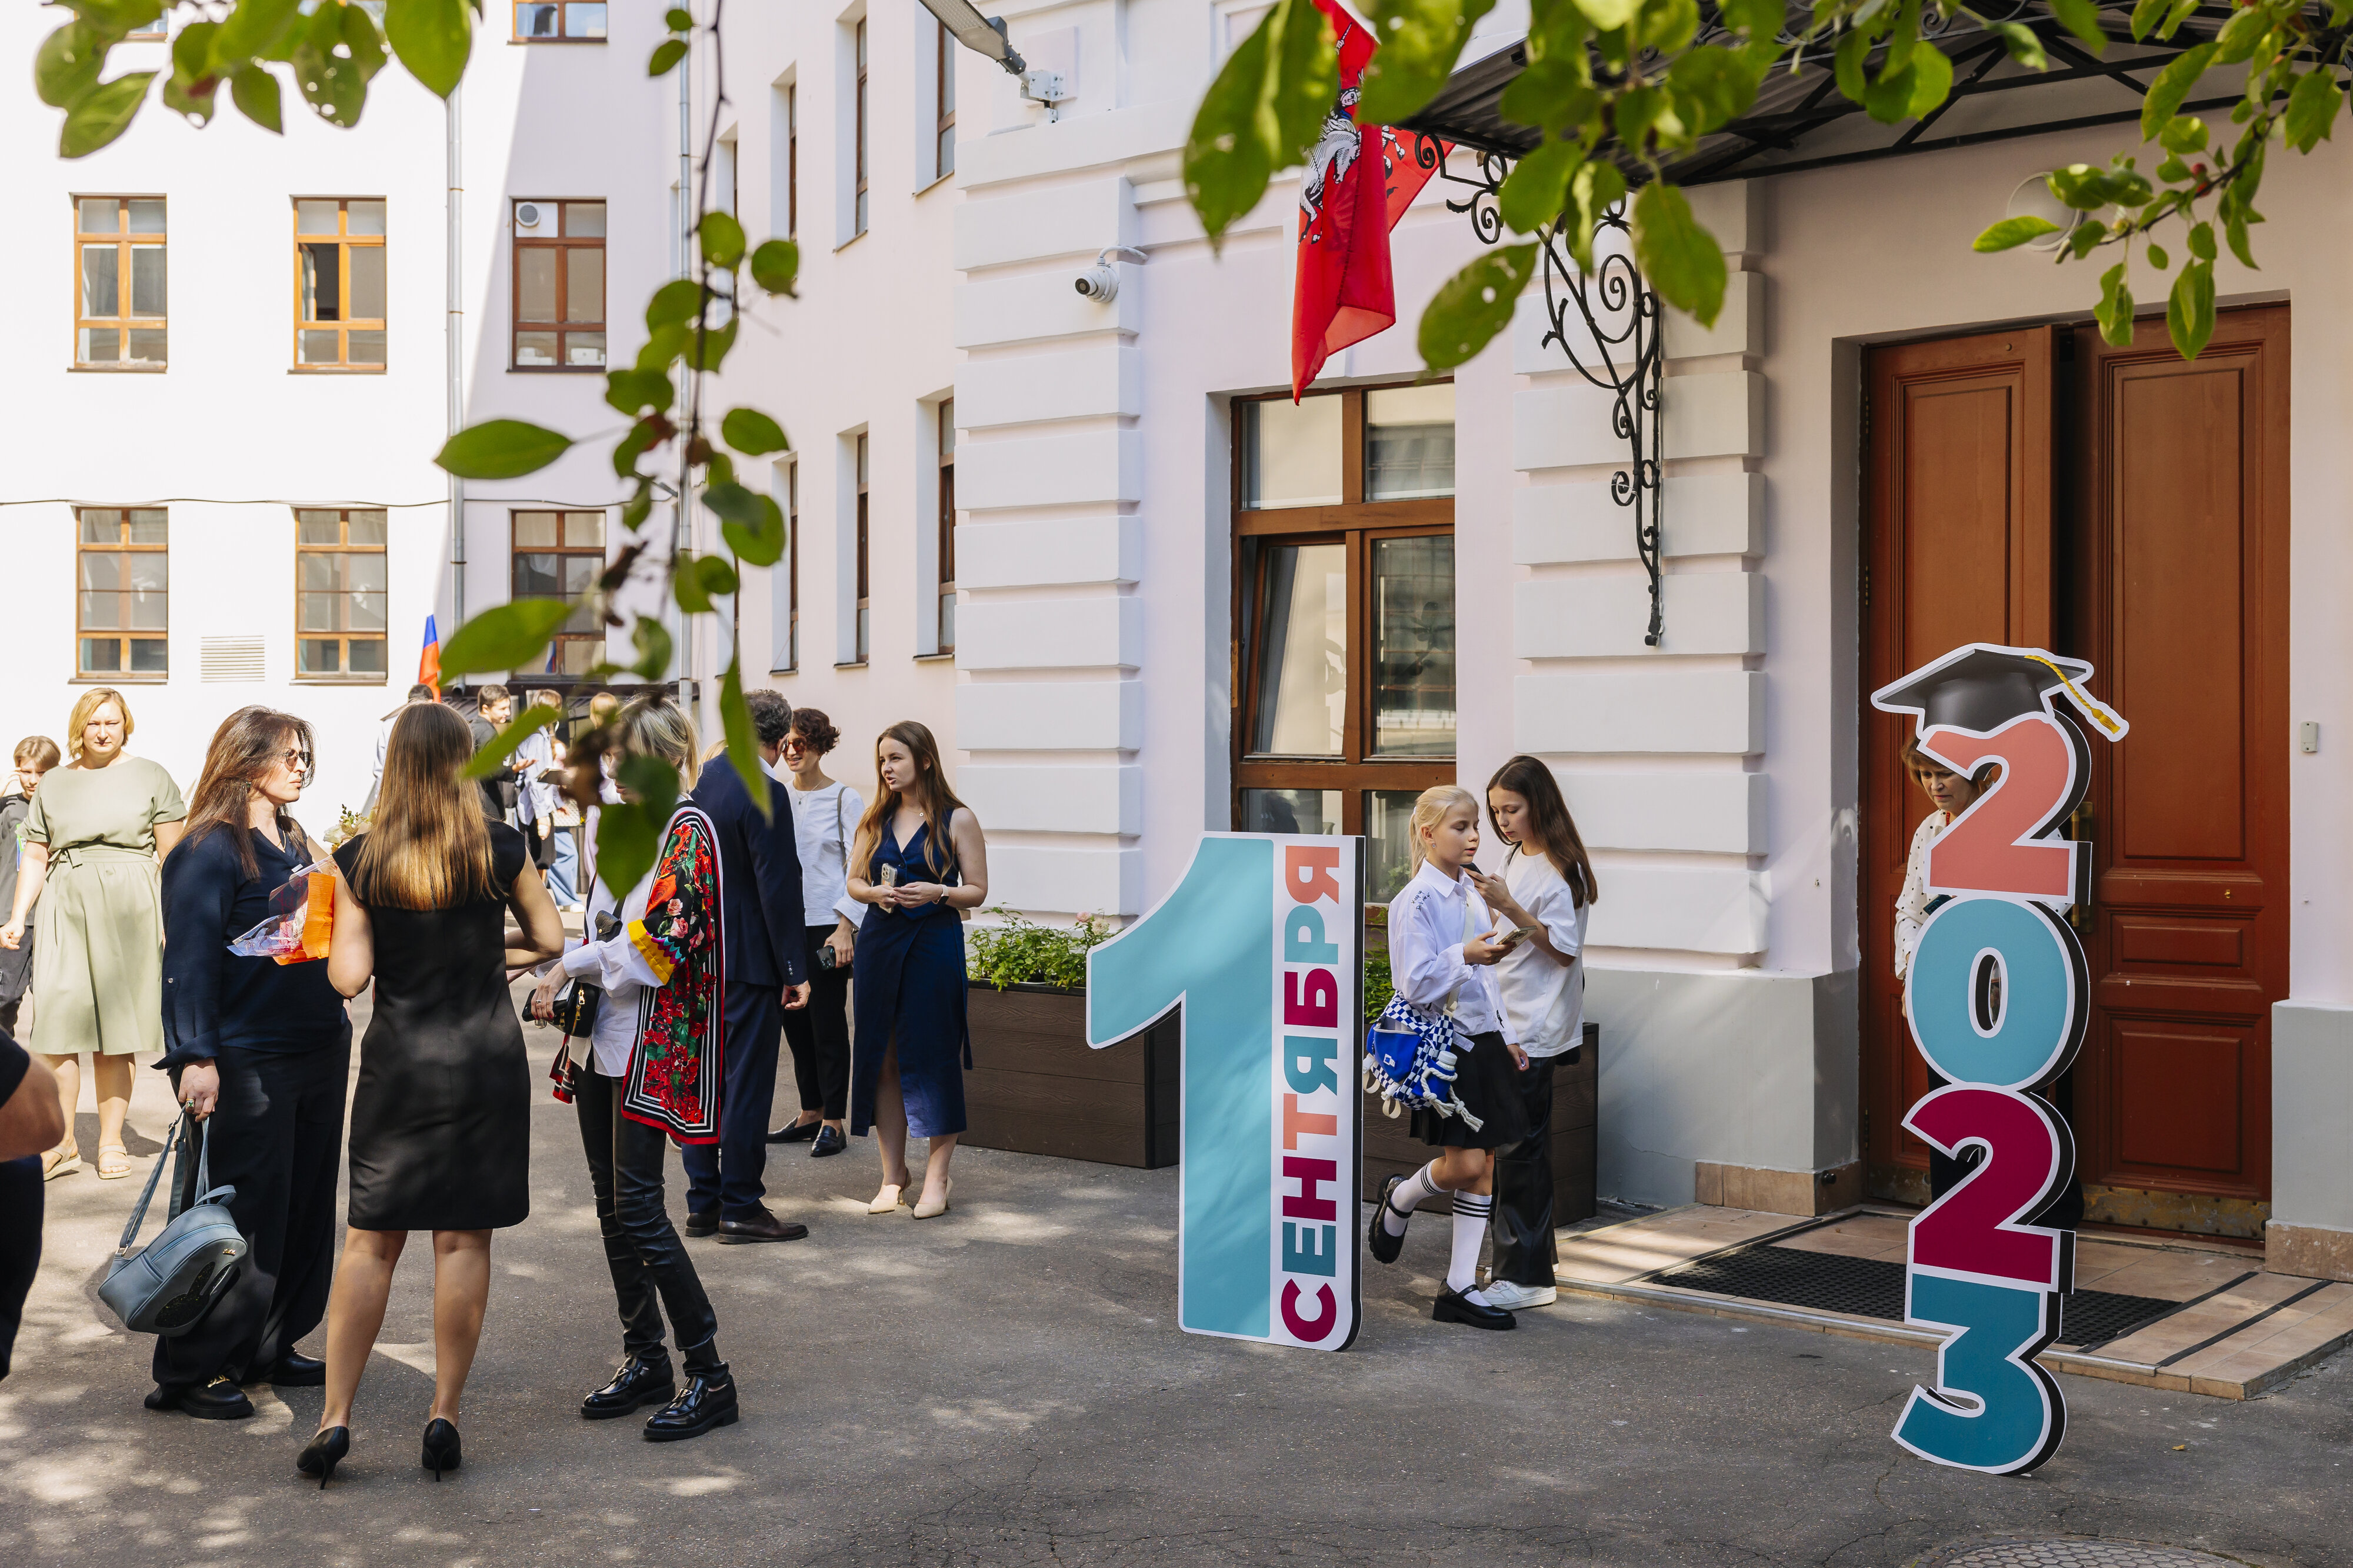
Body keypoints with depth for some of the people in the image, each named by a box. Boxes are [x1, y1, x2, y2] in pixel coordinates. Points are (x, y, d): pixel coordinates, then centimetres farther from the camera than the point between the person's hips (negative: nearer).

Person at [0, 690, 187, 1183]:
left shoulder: (150, 777, 6)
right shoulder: (53, 783, 14)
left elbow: (173, 856, 3)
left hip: (127, 910, -2)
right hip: (65, 910, 2)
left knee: (114, 1037, 0)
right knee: (57, 1028, -6)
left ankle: (111, 1141, 9)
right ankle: (62, 1144, 3)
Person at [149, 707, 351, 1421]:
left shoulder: (299, 845, 15)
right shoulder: (211, 850, -10)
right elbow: (190, 960, -16)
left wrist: (339, 1035, 20)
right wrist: (195, 1056, -23)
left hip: (318, 1055, 8)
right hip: (246, 1062, -8)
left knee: (306, 1208, 12)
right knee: (236, 1218, -4)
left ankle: (269, 1348, 24)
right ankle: (191, 1371, 6)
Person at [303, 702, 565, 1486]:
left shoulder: (359, 860, -4)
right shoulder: (500, 849, -3)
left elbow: (348, 976, -6)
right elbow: (550, 940, 6)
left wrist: (338, 938, 14)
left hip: (398, 1062, 0)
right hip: (488, 1055, 0)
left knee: (370, 1241, 8)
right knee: (464, 1240, 5)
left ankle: (335, 1418, 7)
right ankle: (445, 1416, 9)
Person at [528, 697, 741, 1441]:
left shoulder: (687, 829, -11)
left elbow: (660, 944, -18)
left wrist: (574, 966, -10)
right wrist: (564, 977, 1)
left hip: (651, 1040, -9)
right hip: (602, 1039, 9)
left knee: (637, 1207, -10)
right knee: (612, 1203, 11)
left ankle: (709, 1374, -2)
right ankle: (644, 1359, 21)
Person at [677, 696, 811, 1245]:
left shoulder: (705, 777, 6)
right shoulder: (764, 793, -19)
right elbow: (778, 887, -20)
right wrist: (794, 970, -15)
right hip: (750, 961, -8)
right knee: (747, 1082, -1)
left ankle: (702, 1202, 20)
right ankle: (740, 1208, 5)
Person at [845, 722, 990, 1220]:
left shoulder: (957, 819, -1)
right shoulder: (875, 819, 10)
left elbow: (977, 891, 0)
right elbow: (854, 881, 15)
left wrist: (937, 892, -17)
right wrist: (875, 893, -6)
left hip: (934, 944, -4)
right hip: (880, 942, 4)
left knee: (933, 1057, -4)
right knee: (882, 1059, 4)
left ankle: (937, 1178, 4)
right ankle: (893, 1173, 15)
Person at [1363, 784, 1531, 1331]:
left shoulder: (1472, 894, 13)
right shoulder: (1416, 901, -12)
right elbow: (1415, 983, -17)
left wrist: (1506, 1038, 18)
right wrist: (1464, 956, -27)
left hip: (1482, 1040, 8)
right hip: (1443, 1044, -8)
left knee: (1485, 1165, 5)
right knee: (1466, 1163, -11)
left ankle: (1460, 1288, 10)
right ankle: (1398, 1200, 21)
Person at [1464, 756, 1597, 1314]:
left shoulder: (1558, 870, -14)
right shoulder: (1516, 859, 13)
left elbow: (1564, 949, -18)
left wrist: (1508, 906, -23)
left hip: (1535, 1027, -9)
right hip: (1508, 1022, 9)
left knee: (1519, 1147, -7)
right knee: (1511, 1144, 13)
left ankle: (1527, 1277, -3)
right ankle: (1534, 1249, 24)